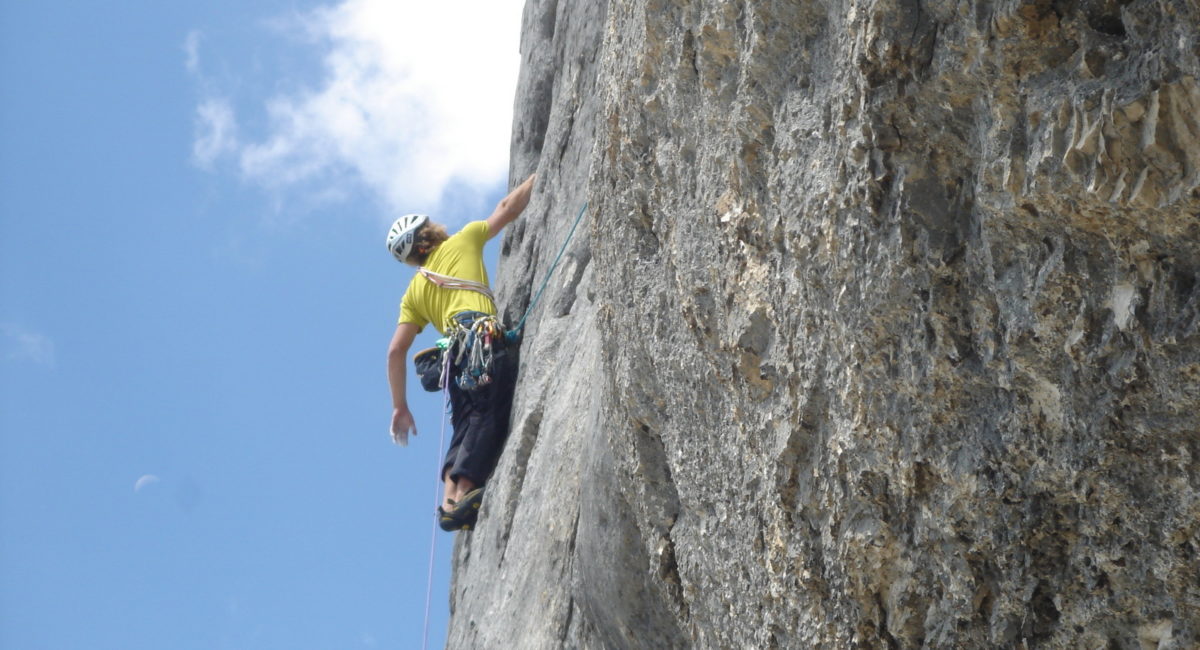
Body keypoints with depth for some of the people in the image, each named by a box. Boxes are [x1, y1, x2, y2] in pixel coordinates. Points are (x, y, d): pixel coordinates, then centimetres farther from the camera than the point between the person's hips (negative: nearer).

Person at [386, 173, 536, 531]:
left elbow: (396, 351, 19)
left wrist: (400, 405, 21)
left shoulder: (414, 291, 28)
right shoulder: (460, 242, 21)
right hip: (482, 336, -5)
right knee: (490, 415, -16)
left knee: (467, 424, 6)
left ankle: (451, 497, -15)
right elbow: (507, 208, 23)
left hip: (455, 354, 5)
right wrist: (536, 178, 38)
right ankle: (462, 494, -34)